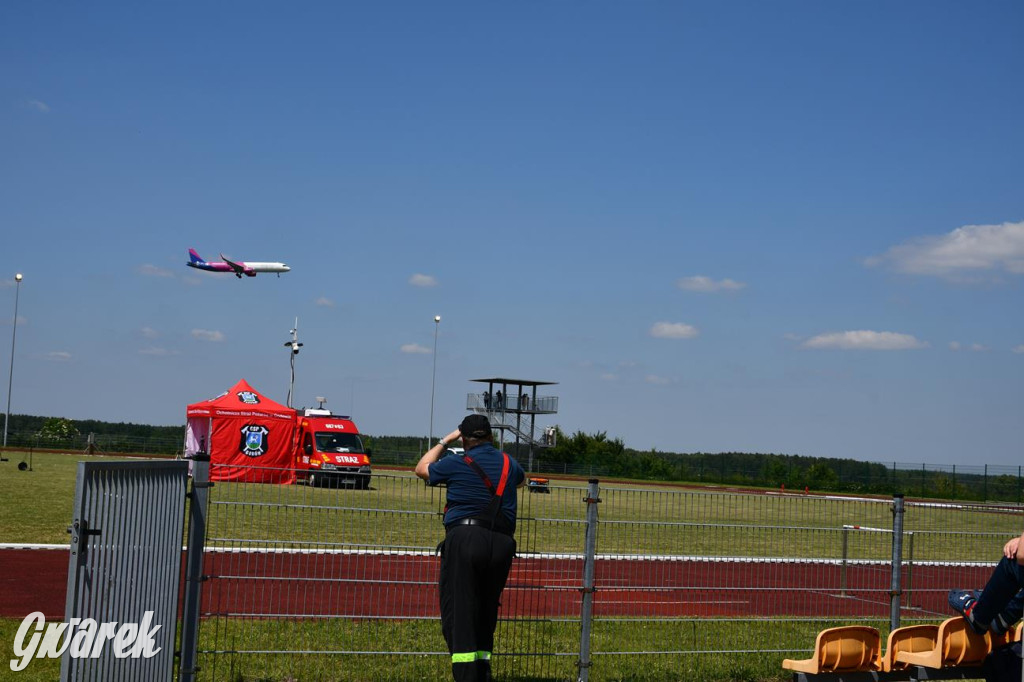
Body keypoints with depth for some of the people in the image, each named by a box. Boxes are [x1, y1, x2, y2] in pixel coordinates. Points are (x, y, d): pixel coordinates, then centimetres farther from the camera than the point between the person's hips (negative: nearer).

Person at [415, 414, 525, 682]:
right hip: (502, 542, 5)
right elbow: (521, 478, 40)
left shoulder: (456, 464, 2)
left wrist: (445, 441, 30)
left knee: (458, 611, -5)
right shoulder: (508, 463, 14)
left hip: (464, 538, -5)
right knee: (487, 612, 15)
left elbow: (422, 468, 21)